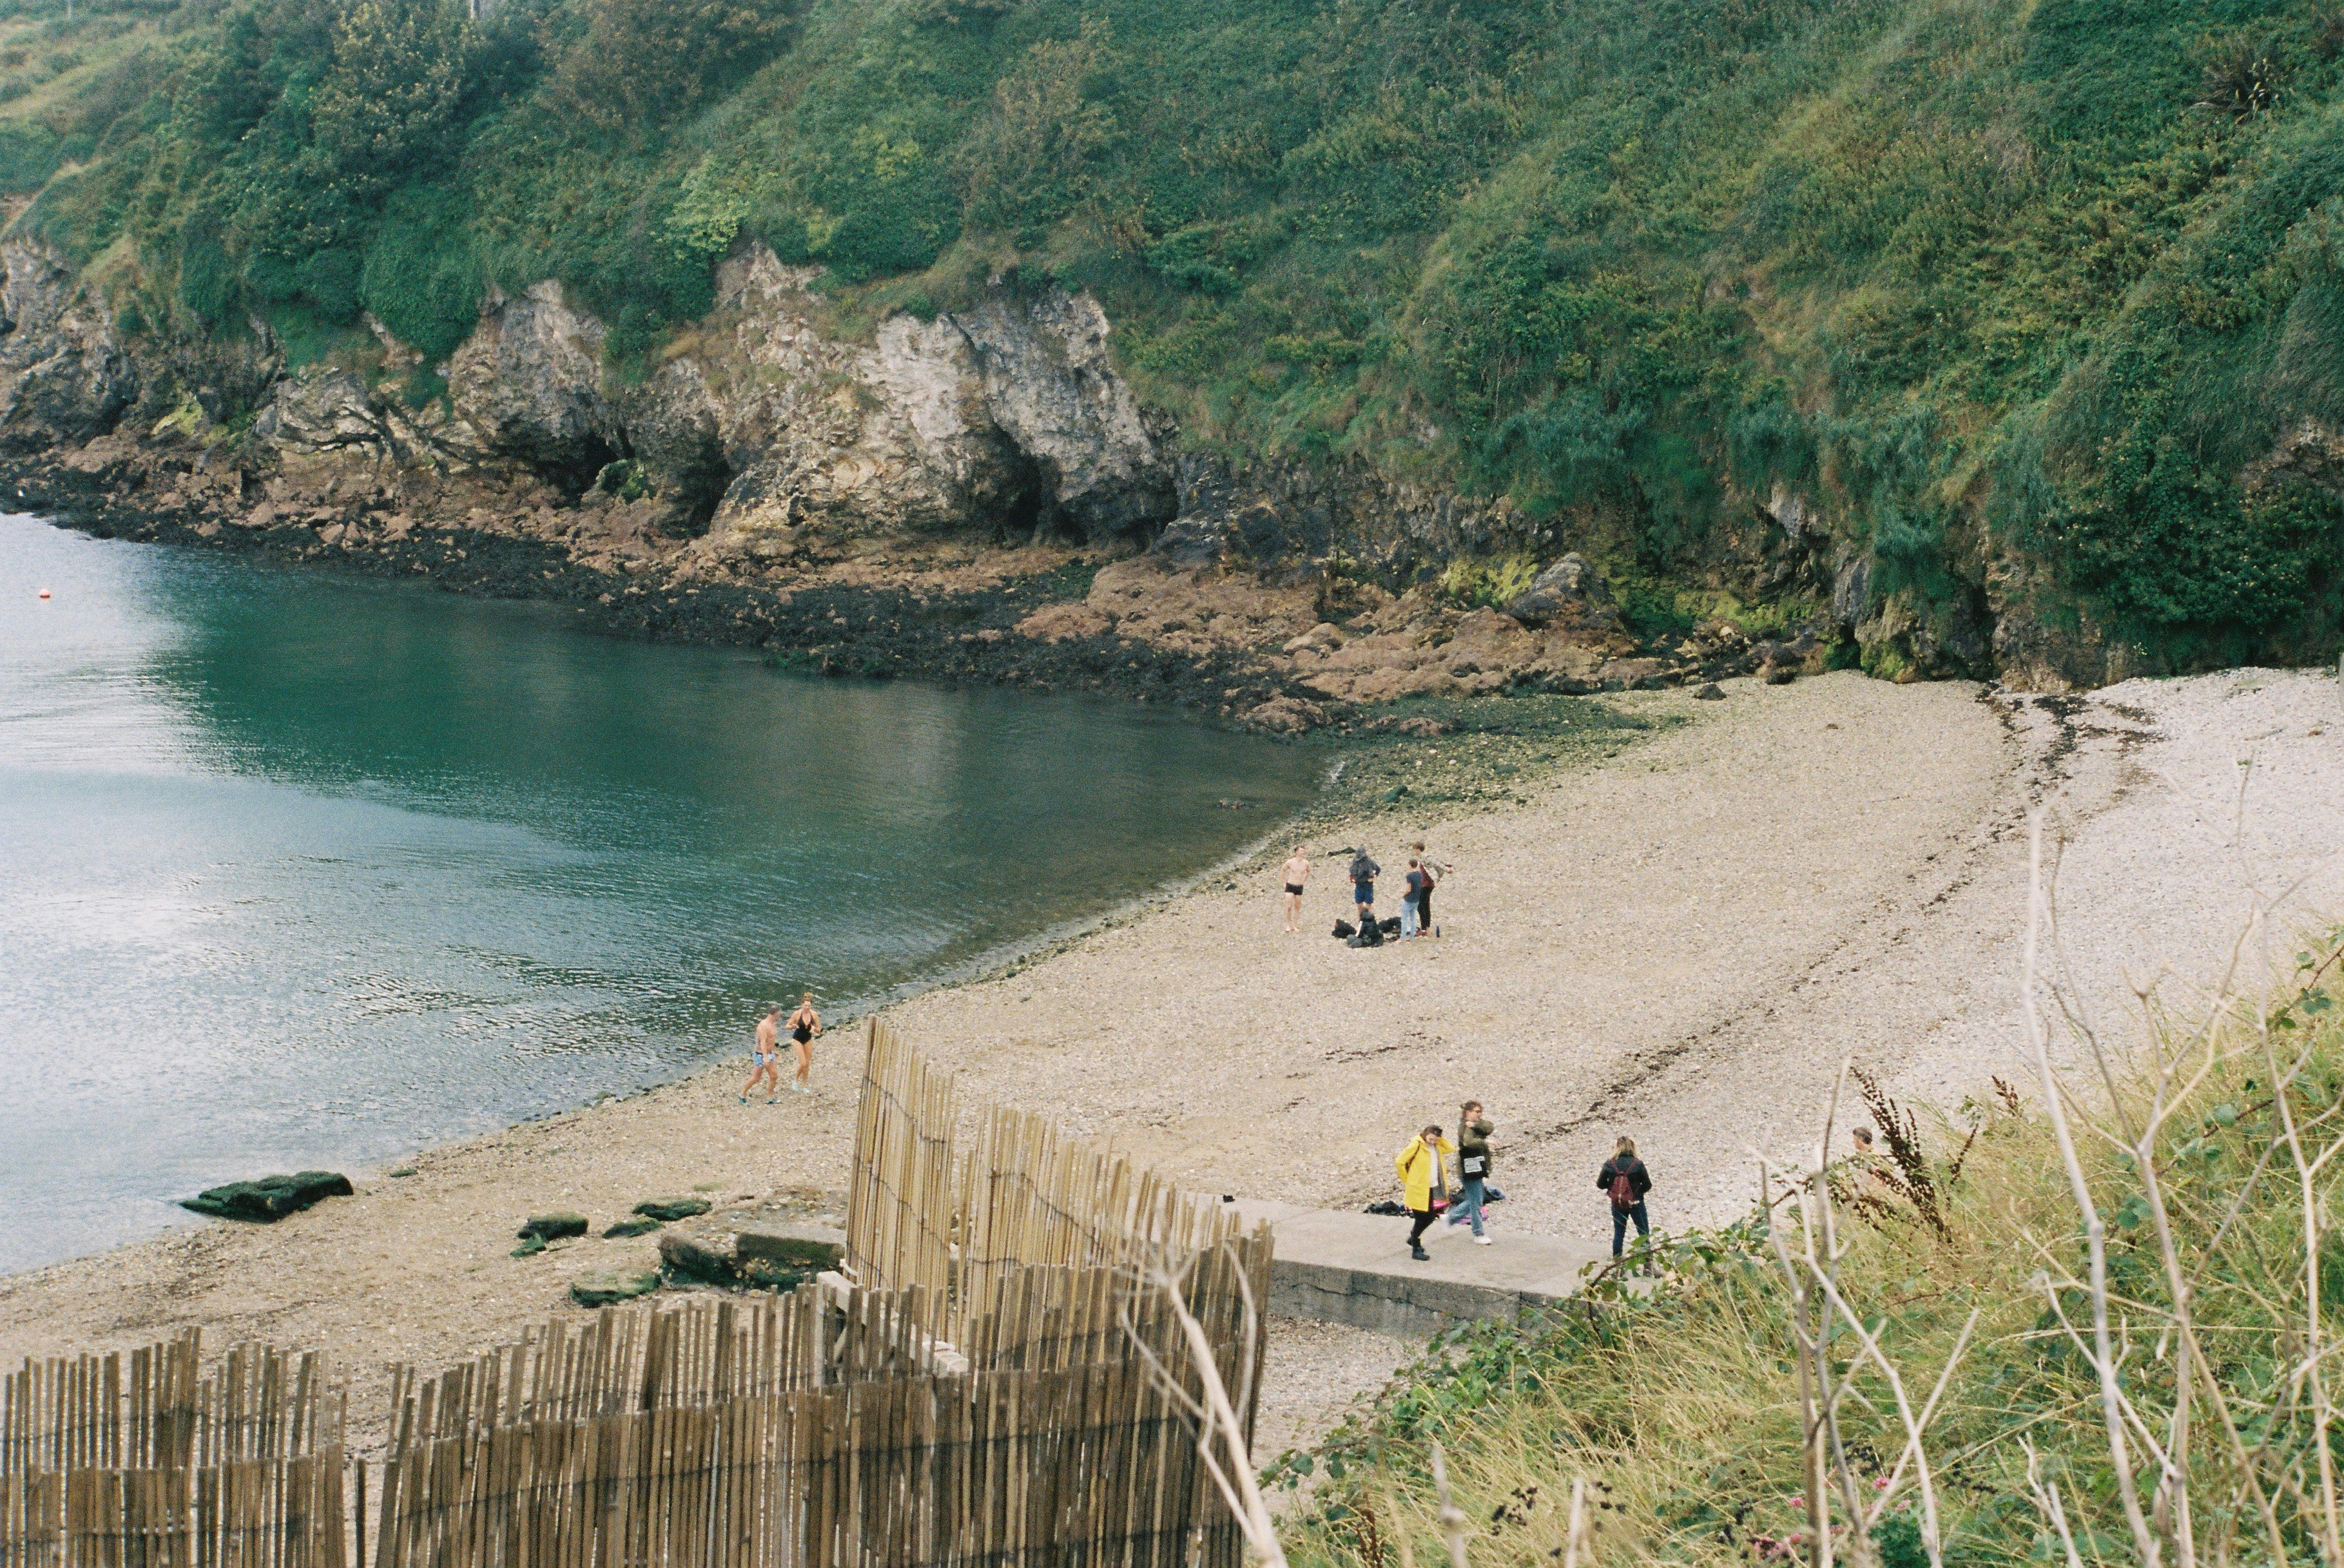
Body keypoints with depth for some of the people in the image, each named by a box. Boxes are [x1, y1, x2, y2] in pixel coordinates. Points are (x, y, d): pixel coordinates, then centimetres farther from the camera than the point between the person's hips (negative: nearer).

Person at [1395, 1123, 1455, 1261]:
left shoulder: (1436, 1146, 8)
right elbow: (1400, 1162, -15)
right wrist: (1407, 1180, -7)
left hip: (1430, 1190, 7)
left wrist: (1440, 1138, -6)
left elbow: (1451, 1149, 0)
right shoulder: (1416, 1145, -15)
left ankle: (1413, 1238, 38)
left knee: (1429, 1218, 14)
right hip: (1417, 1190, -7)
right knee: (1421, 1219, -2)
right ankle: (1416, 1250, 10)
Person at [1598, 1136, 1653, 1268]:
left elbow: (1600, 1184, -2)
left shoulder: (1609, 1164, -8)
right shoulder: (1638, 1164, -14)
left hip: (1617, 1204, 2)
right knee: (1644, 1234, 9)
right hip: (1636, 1203, -2)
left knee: (1618, 1234, 16)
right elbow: (1648, 1185, -7)